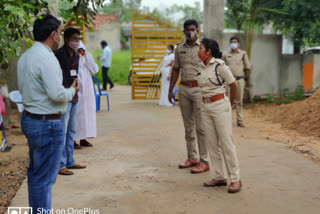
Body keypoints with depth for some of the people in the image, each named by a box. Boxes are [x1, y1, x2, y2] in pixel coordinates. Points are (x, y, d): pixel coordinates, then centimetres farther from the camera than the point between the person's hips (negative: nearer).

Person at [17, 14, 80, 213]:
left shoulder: (25, 57, 9)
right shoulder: (47, 58, -20)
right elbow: (57, 94, -25)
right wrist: (72, 90, -6)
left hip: (30, 119, 10)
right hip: (48, 124, -10)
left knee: (35, 172, 21)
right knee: (45, 176, 0)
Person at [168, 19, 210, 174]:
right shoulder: (179, 48, 11)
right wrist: (171, 89, 12)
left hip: (199, 88, -5)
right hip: (184, 89, 5)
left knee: (201, 127, -5)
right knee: (188, 127, 11)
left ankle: (204, 161, 2)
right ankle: (192, 158, 22)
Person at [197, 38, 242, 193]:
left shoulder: (219, 65, -13)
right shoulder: (201, 66, 8)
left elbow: (233, 85, -5)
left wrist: (231, 103, 7)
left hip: (220, 106, -7)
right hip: (205, 107, 7)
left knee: (226, 142, -4)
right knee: (211, 143, 9)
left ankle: (235, 179, 5)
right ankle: (219, 177, 18)